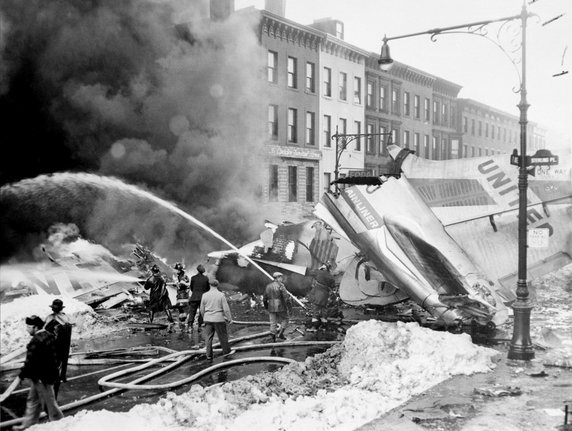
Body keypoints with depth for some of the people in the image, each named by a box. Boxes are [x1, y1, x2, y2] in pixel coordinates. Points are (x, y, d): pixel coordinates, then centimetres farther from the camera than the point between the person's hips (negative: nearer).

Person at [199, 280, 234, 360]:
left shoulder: (205, 295, 0)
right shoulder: (221, 295, -10)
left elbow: (201, 309, 9)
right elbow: (226, 308, -9)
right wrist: (229, 319, 1)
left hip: (208, 319, 3)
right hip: (219, 319, -3)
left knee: (208, 337, 7)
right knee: (223, 335, 13)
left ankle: (209, 355, 7)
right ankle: (226, 351, 27)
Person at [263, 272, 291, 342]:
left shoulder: (268, 286, 9)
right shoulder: (280, 285, -10)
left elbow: (264, 299, 13)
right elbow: (286, 297, -15)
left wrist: (266, 308, 24)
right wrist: (289, 307, -9)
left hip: (271, 307, 5)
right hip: (280, 307, -5)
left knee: (273, 323, 10)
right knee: (284, 319, 14)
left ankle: (273, 338, 10)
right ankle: (280, 333, 3)